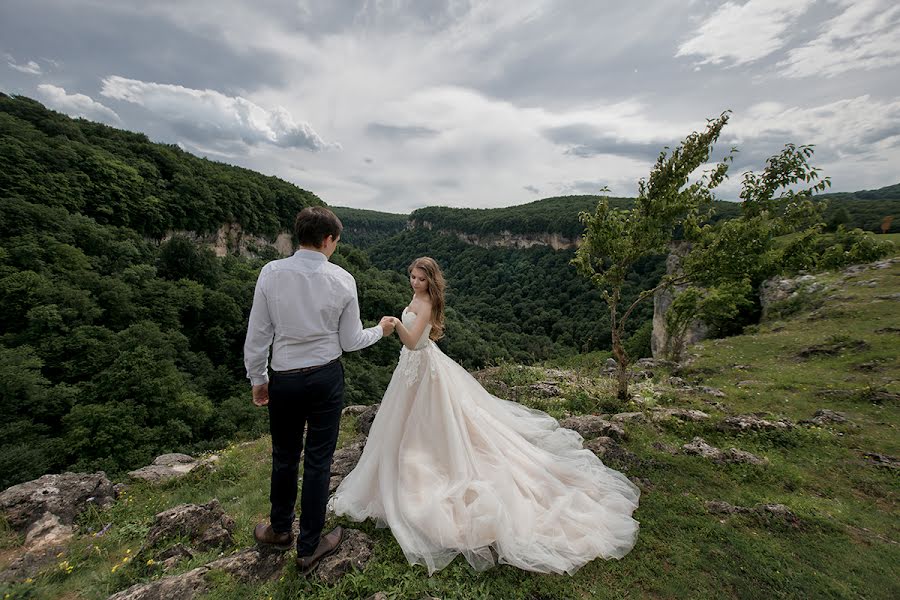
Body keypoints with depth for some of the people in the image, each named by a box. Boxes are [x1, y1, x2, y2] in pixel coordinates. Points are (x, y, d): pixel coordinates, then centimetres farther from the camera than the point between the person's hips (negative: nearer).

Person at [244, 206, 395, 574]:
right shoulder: (342, 280, -10)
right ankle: (309, 547, 31)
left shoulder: (271, 273, -9)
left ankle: (280, 530, 46)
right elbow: (350, 342, -4)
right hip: (326, 378, -1)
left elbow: (257, 335, -4)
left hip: (284, 379, 2)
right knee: (318, 461, 13)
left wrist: (257, 378, 10)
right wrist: (380, 330, 14)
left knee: (284, 457, 22)